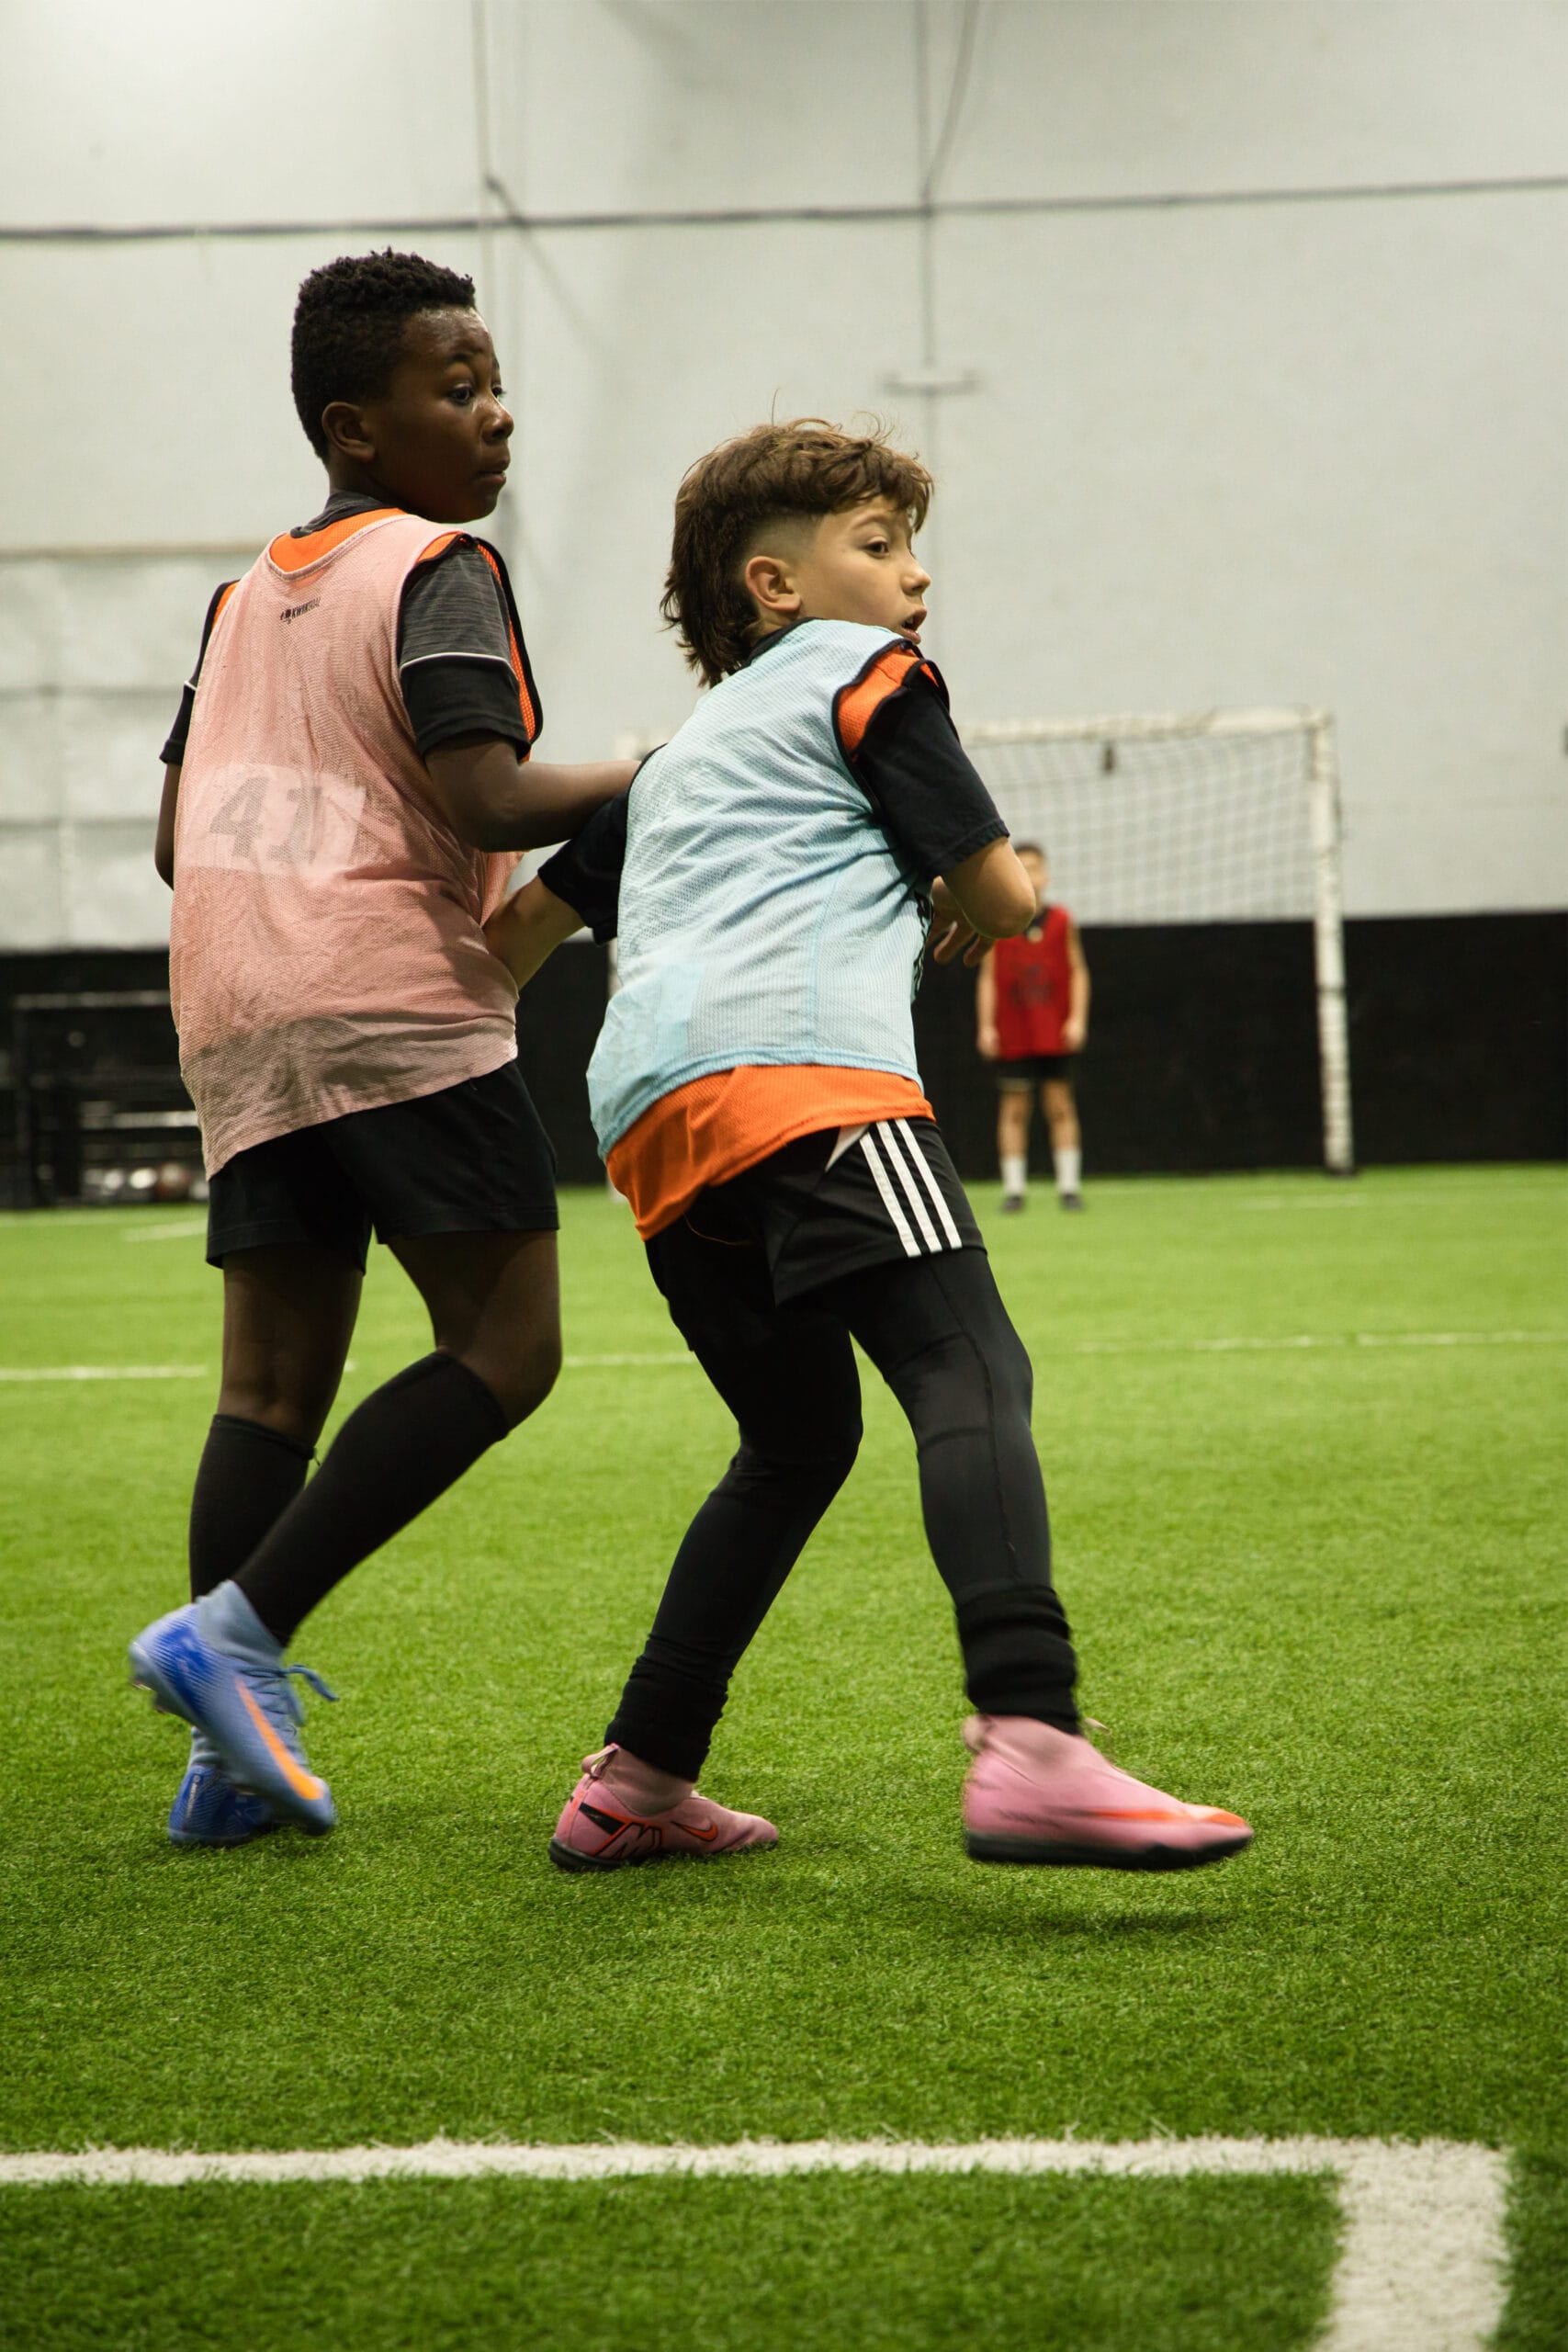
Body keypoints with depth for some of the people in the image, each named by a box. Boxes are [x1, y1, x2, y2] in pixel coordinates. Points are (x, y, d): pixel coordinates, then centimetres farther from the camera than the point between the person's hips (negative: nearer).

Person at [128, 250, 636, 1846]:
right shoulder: (434, 566, -3)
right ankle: (238, 1628, -14)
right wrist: (659, 775, -6)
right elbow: (488, 796, -17)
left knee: (272, 1383, 7)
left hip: (235, 1024, 8)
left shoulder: (246, 595, 21)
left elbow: (178, 830, 23)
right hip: (399, 1008, -8)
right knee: (502, 1350, -5)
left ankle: (237, 1749, 0)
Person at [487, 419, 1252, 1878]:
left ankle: (635, 1784, 21)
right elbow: (1002, 897, 10)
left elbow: (523, 927, 36)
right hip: (798, 1063, -8)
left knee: (799, 1440, 22)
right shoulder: (867, 674, 14)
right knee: (969, 1373, -22)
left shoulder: (680, 757, 35)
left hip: (654, 1118, 8)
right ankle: (1029, 1746, -44)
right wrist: (972, 908, 33)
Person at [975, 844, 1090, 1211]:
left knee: (1060, 1105, 1)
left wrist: (1078, 1018, -2)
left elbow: (1077, 971, 7)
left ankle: (1068, 1185, 7)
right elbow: (987, 977, 3)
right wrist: (986, 1025, -2)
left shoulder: (1062, 921, 3)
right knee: (1013, 1108, 0)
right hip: (1011, 1037, -1)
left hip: (1055, 1032, 1)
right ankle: (1013, 1187, 5)